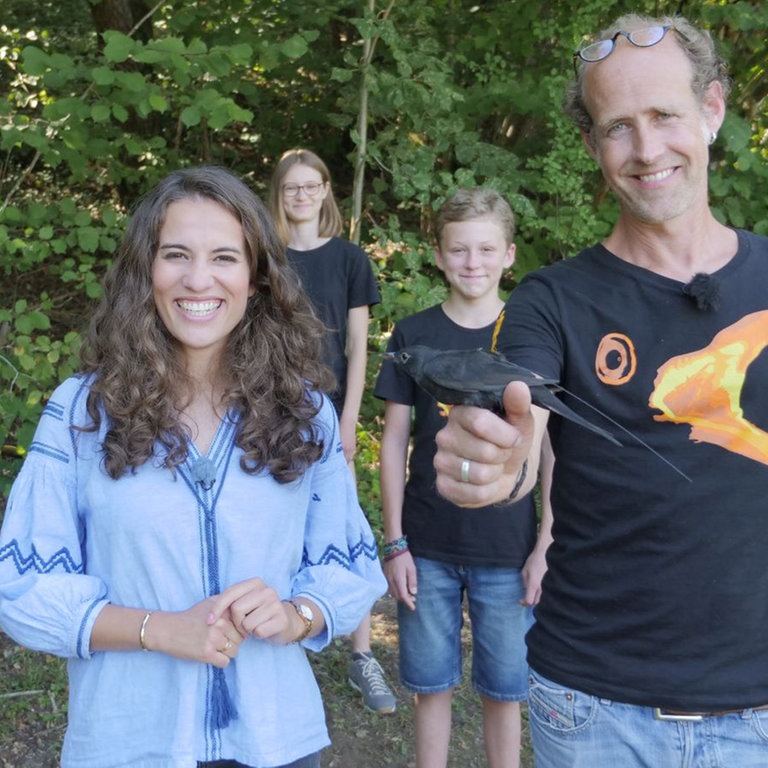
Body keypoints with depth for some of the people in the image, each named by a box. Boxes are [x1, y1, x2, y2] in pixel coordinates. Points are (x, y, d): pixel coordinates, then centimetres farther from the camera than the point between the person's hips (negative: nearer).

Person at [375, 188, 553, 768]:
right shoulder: (414, 335, 1)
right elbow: (395, 441, 3)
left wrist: (546, 544, -4)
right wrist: (395, 542, -1)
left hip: (509, 552, -1)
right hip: (428, 549, 1)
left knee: (504, 690, 10)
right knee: (431, 683, 11)